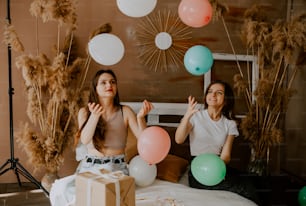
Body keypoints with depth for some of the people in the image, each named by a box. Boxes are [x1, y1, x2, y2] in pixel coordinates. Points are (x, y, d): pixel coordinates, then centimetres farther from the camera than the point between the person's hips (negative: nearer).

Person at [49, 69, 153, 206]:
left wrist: (141, 117, -26)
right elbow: (84, 140, -16)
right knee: (59, 189, -26)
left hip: (116, 168, -1)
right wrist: (94, 115, -32)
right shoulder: (85, 112, 2)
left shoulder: (125, 111, 1)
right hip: (89, 167, 1)